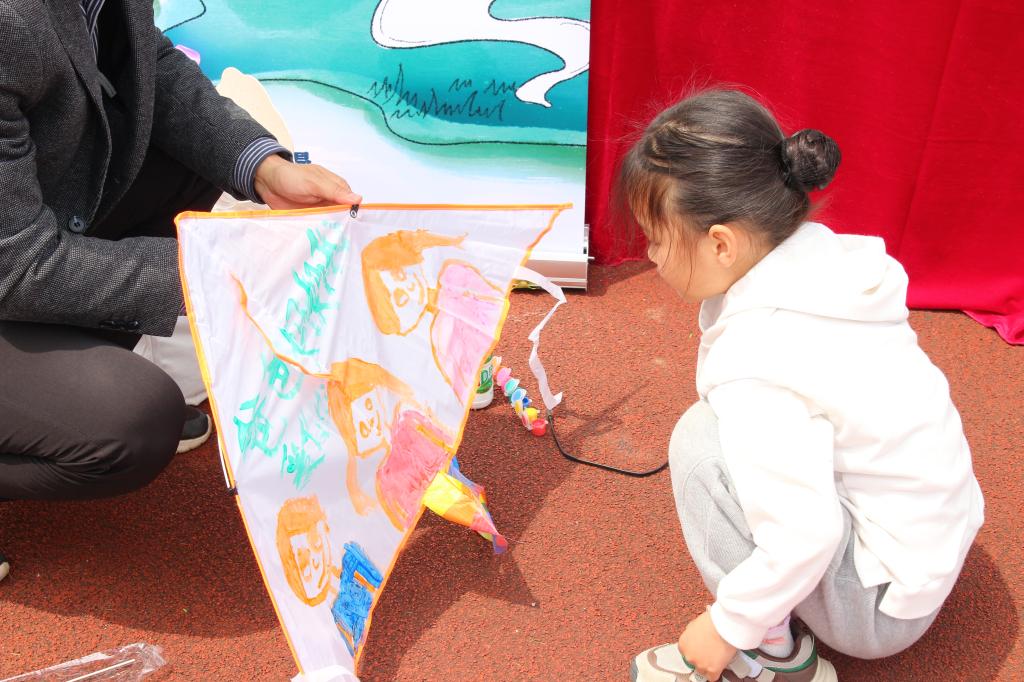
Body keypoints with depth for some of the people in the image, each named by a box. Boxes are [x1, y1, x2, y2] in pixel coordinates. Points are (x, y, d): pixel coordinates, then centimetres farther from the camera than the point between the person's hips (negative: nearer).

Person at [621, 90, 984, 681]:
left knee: (703, 439, -19)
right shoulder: (823, 257, -7)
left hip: (885, 606, -8)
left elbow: (804, 537, -30)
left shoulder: (755, 362, -30)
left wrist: (727, 626, -13)